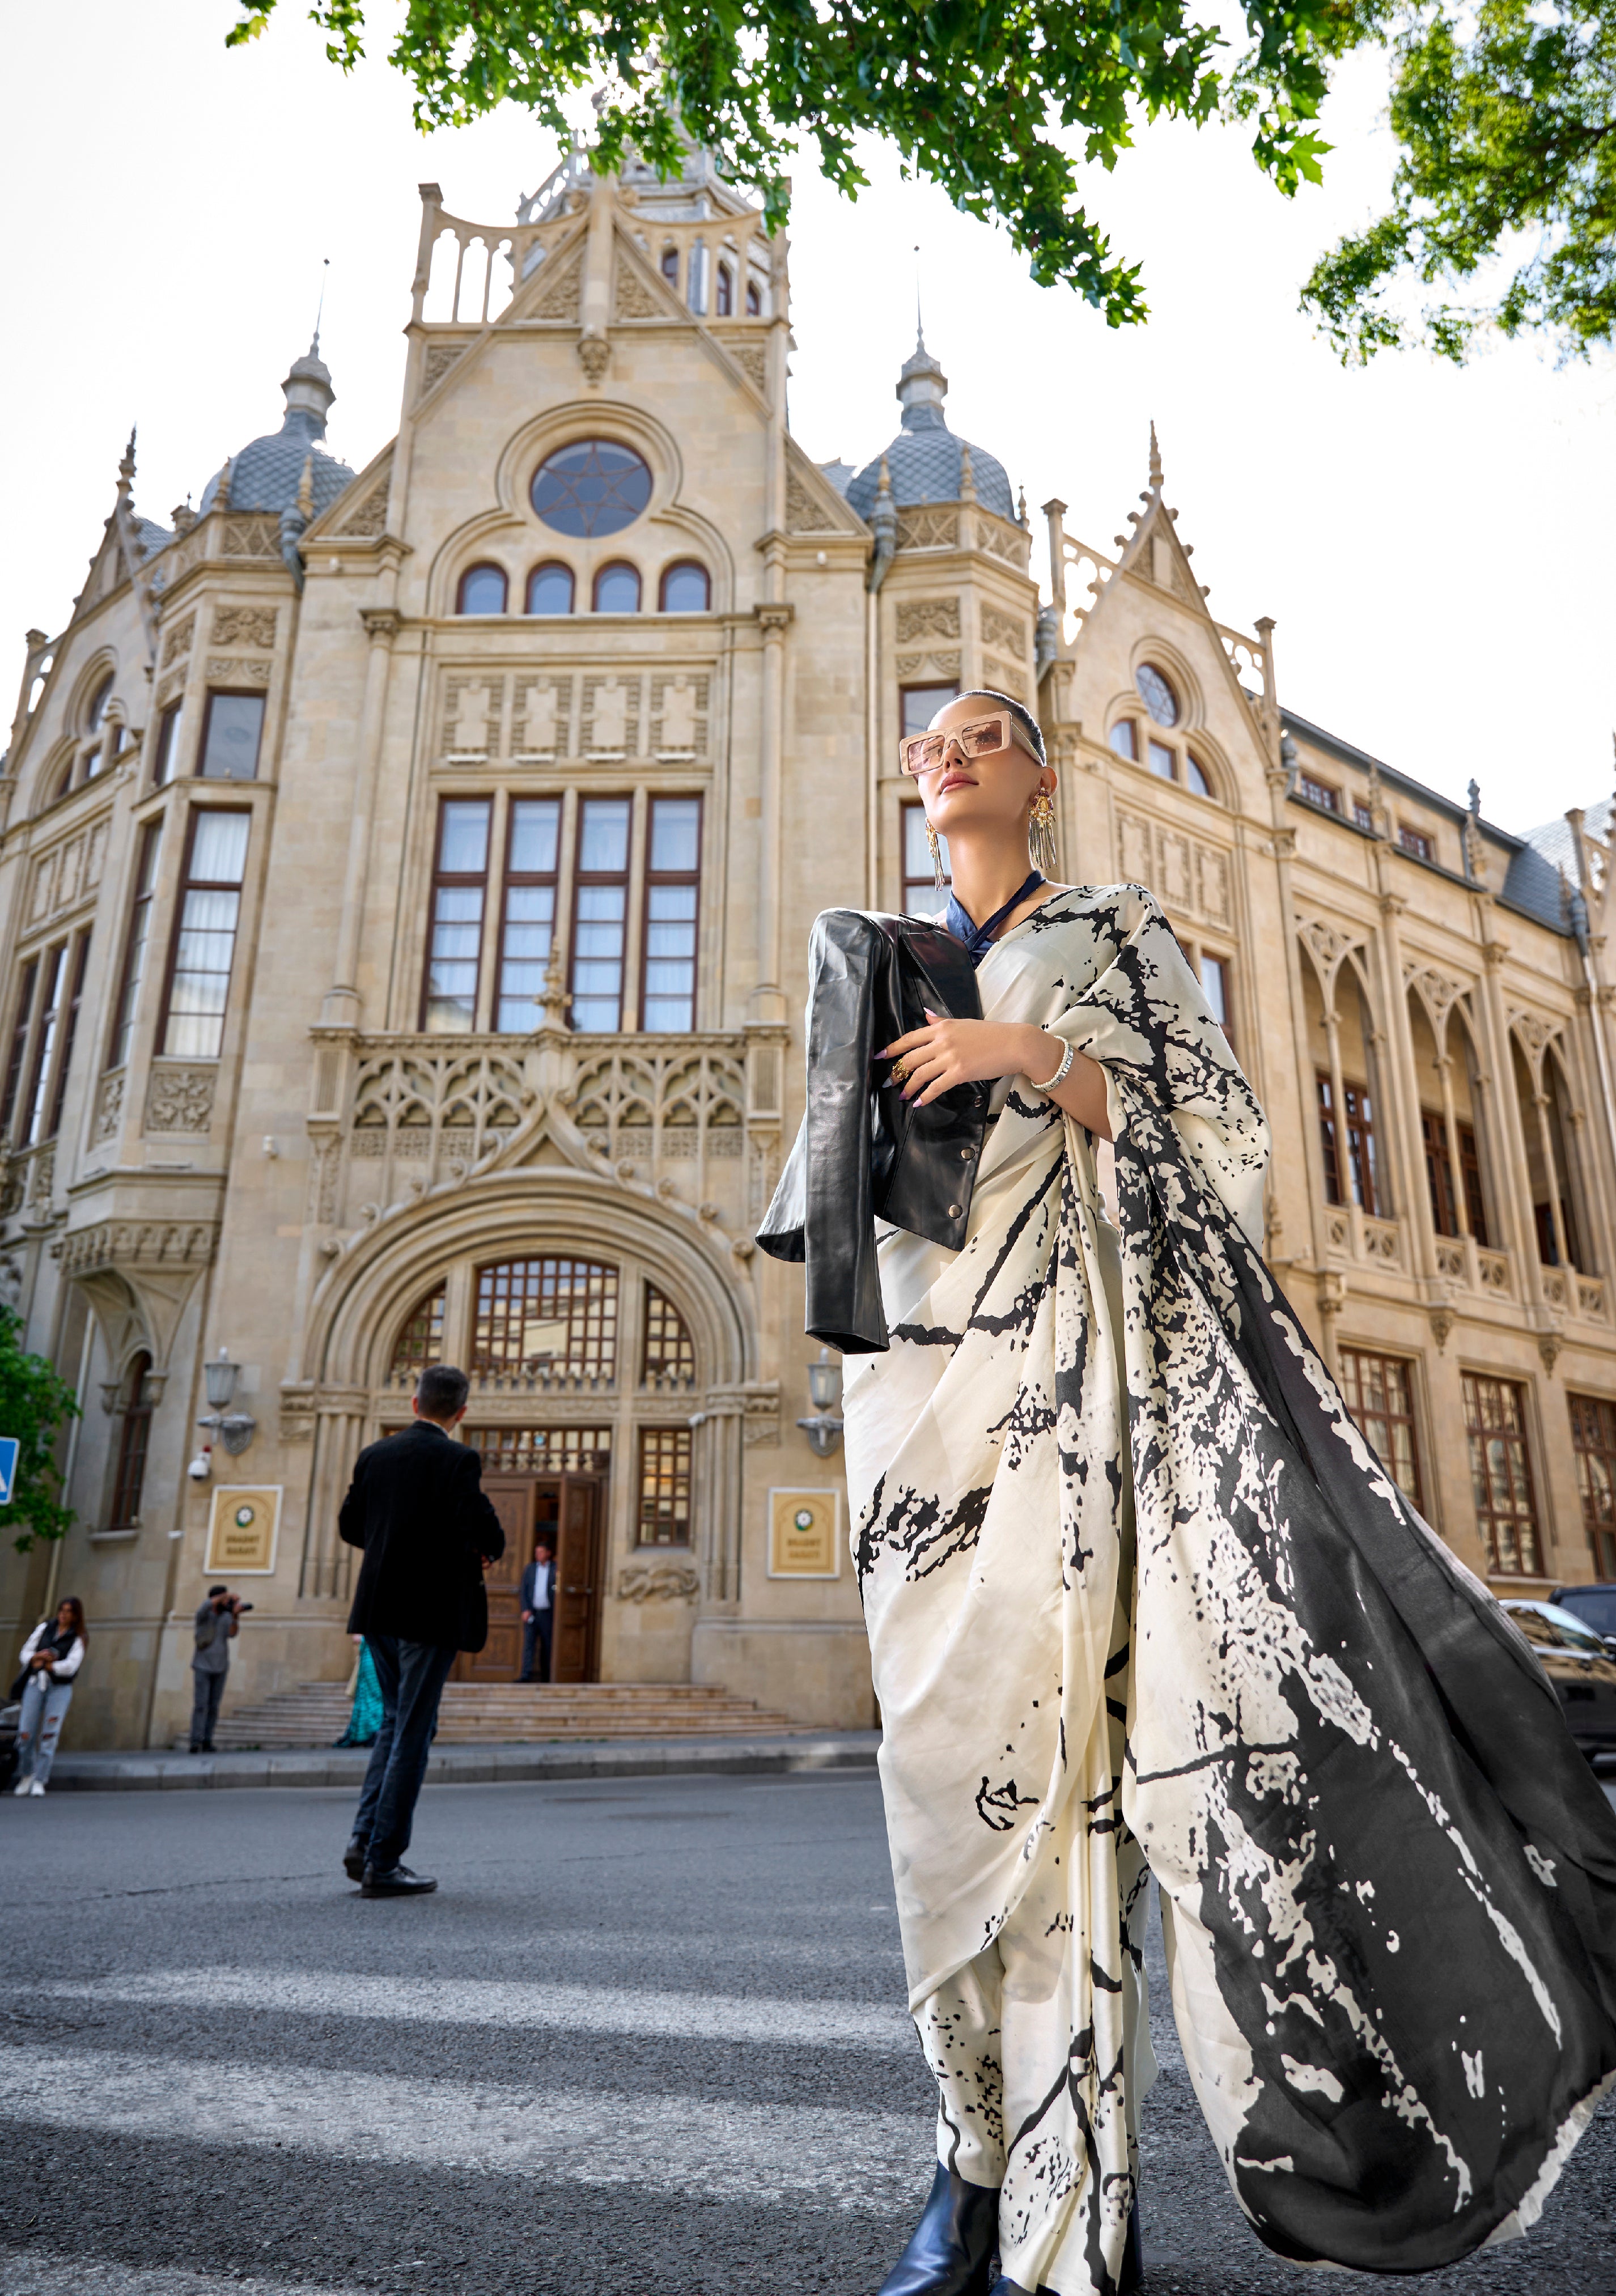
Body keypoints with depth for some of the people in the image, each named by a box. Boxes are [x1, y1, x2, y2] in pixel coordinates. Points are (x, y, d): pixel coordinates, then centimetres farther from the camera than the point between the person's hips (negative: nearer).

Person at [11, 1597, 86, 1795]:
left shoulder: (78, 1639, 1)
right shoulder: (45, 1627, 11)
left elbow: (70, 1666, -10)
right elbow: (26, 1653, 8)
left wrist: (44, 1665, -6)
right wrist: (39, 1657, -12)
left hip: (60, 1688, -3)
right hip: (35, 1684, 3)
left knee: (50, 1735, -9)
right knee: (25, 1734, -1)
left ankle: (40, 1781, -1)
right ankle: (26, 1774, 22)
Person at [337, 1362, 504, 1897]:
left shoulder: (374, 1456, 5)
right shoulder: (458, 1460, -13)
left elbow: (350, 1525, 13)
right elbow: (482, 1529, -21)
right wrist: (490, 1551, 1)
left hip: (378, 1610, 6)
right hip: (431, 1612, -6)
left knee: (395, 1720, 21)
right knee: (412, 1732, 3)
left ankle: (364, 1841, 14)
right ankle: (382, 1863, 8)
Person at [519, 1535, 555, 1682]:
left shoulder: (555, 1569, 1)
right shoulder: (530, 1568, 11)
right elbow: (524, 1591, 9)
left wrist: (557, 1612, -8)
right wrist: (525, 1610, -3)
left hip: (547, 1613, -2)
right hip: (531, 1612, 2)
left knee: (547, 1646, 4)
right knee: (528, 1642, -8)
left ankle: (546, 1676, 12)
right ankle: (526, 1674, -13)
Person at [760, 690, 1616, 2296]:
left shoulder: (1113, 932, 13)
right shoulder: (879, 959, 24)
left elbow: (1213, 1127, 2)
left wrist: (1037, 1057, -9)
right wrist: (844, 1130, 4)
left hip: (1061, 1360, -3)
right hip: (913, 1359, 4)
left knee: (1044, 1733, -10)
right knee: (940, 1742, 0)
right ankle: (978, 2150, 12)